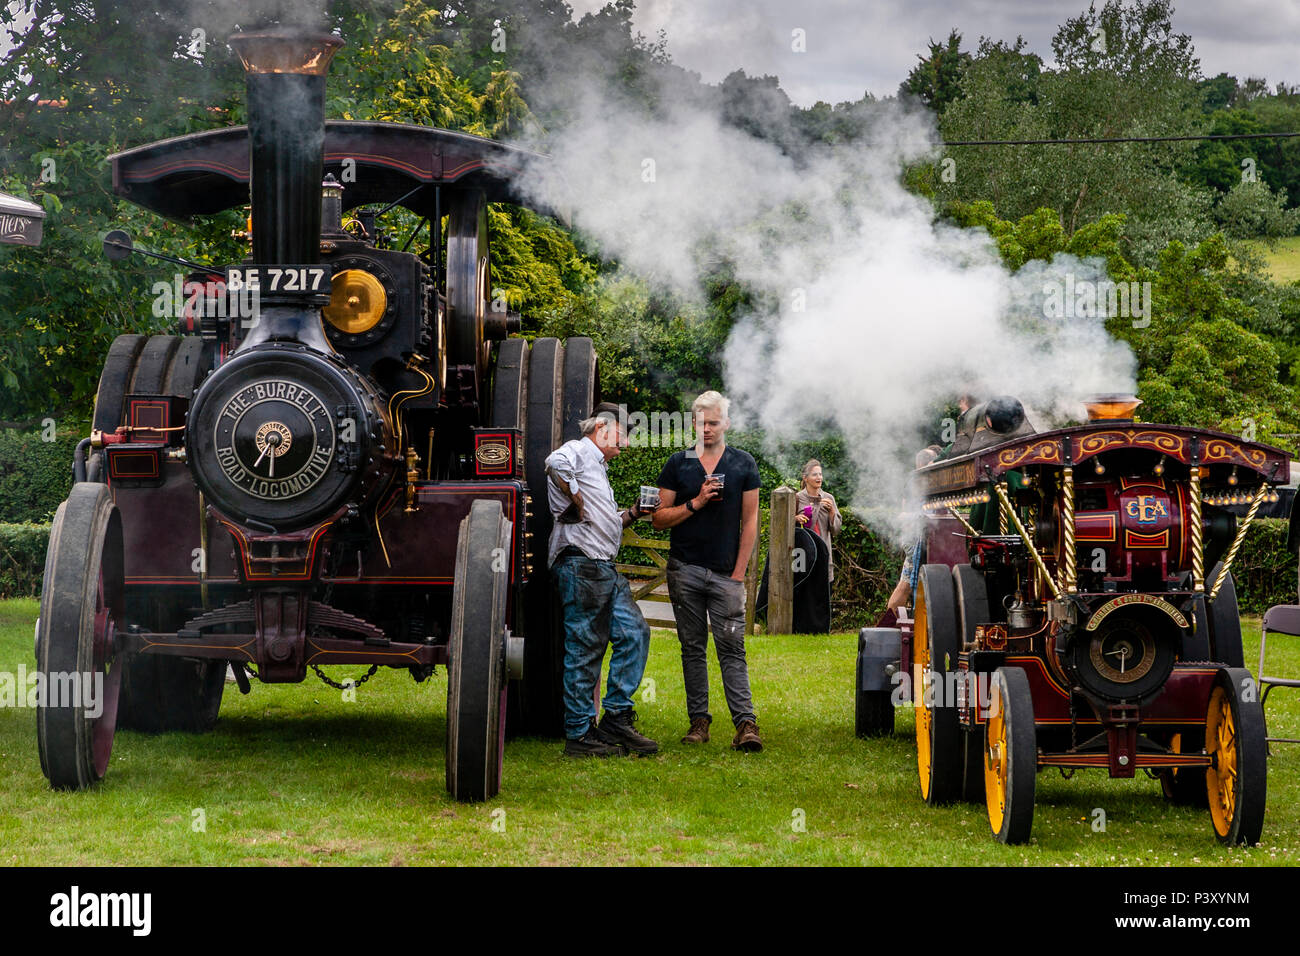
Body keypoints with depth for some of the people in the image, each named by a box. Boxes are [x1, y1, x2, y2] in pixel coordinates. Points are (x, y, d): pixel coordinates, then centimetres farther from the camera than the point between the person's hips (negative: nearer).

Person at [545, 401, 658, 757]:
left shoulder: (599, 468, 27)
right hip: (580, 564, -10)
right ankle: (579, 735, -1)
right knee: (584, 648, -6)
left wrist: (632, 514, 16)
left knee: (634, 632, 4)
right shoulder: (578, 451, -4)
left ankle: (616, 718, 8)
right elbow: (556, 463, -29)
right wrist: (575, 501, -19)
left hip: (605, 568, 10)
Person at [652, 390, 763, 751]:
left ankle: (745, 722, -14)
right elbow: (660, 518, 5)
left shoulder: (743, 464, 6)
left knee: (732, 647, -9)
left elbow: (750, 521, 4)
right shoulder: (678, 464, 8)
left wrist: (739, 572, -2)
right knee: (693, 647, 6)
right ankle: (699, 720, 10)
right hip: (685, 569, 2)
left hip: (725, 572, -2)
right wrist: (696, 503, -10)